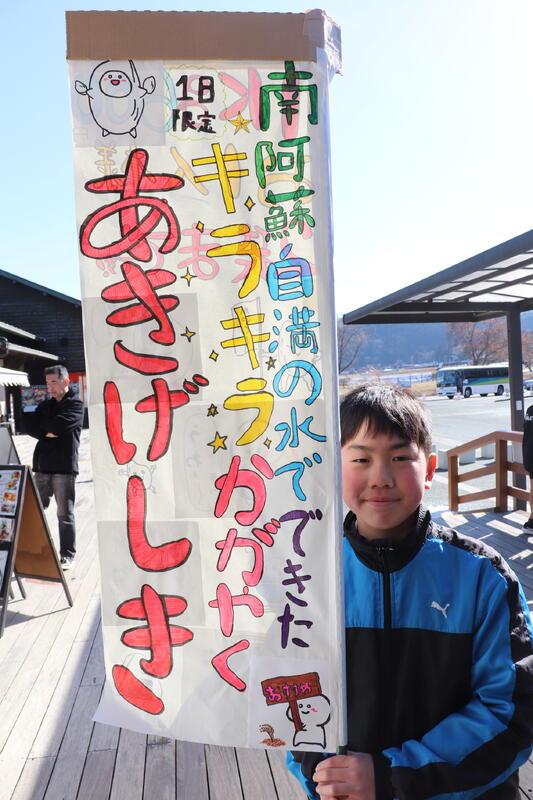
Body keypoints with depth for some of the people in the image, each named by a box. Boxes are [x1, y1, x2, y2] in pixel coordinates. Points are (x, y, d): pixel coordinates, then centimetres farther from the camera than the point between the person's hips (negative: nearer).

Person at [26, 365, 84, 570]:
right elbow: (31, 428, 7)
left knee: (65, 514, 0)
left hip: (64, 466, -6)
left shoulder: (75, 404, -1)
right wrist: (48, 433, -10)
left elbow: (60, 424, -17)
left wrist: (43, 425, 1)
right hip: (42, 465, 6)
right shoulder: (44, 405, 18)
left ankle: (67, 555, 8)